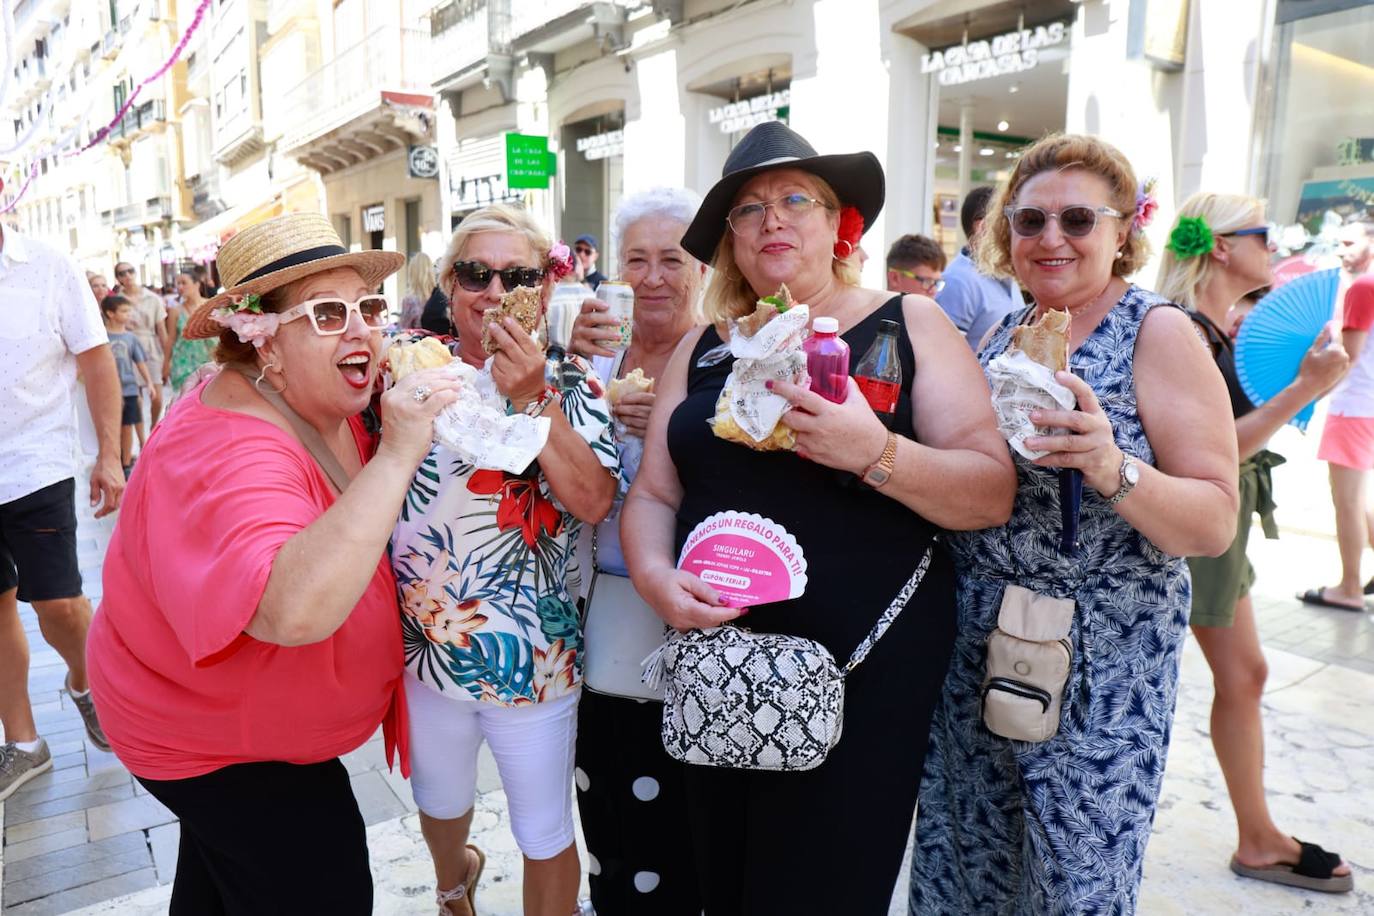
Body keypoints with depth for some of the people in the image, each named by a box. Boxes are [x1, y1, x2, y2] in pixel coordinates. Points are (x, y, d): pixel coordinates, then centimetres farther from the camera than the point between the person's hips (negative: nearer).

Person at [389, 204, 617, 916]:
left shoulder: (568, 384, -8)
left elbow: (593, 502, -22)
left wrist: (530, 398, -27)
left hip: (532, 658, -3)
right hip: (423, 644, 4)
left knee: (545, 836, 14)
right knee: (438, 802, 30)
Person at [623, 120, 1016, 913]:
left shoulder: (909, 324, -2)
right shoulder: (703, 349, 9)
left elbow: (994, 492, -9)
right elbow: (653, 495, 7)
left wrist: (875, 452, -25)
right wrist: (655, 576, -13)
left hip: (865, 668, -3)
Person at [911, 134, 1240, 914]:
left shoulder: (1159, 333, -7)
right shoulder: (1000, 336, 8)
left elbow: (1216, 522, -13)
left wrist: (1113, 468, -30)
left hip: (1100, 667, -5)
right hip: (975, 649, 5)